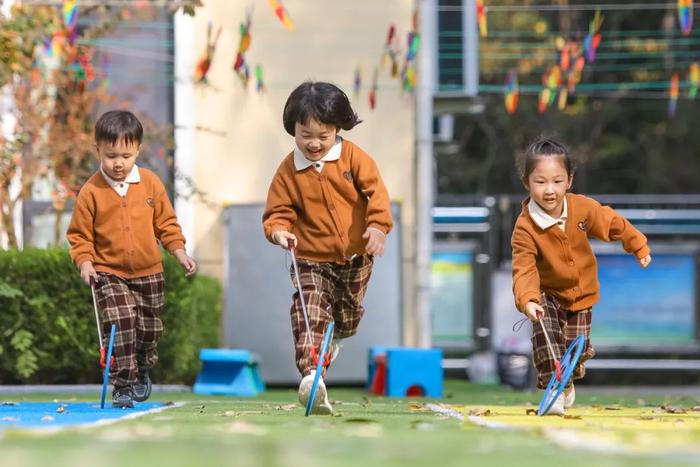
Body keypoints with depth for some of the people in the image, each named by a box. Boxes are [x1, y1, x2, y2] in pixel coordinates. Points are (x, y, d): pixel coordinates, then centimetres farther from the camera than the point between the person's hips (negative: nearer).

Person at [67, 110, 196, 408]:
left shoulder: (150, 183, -3)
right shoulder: (91, 191, -10)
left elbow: (166, 223, 6)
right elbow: (79, 235, -3)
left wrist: (179, 252, -1)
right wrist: (85, 263, -16)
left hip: (149, 273, 3)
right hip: (109, 274, -3)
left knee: (149, 328, 14)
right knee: (120, 324, -20)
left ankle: (141, 371, 42)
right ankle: (123, 385, -12)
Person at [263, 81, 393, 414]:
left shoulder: (353, 157, -7)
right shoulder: (288, 170, -7)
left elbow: (375, 190, -13)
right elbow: (278, 210, -3)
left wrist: (378, 224, -29)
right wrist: (279, 230, -26)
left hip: (355, 256, 2)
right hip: (311, 260, -2)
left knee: (348, 315, 19)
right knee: (309, 313, -22)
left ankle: (335, 337, 55)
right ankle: (310, 375, -34)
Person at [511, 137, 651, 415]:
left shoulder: (583, 208, -18)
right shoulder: (525, 228, -27)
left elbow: (613, 223, 1)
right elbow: (524, 269, -34)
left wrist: (638, 246, 12)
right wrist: (527, 300, -51)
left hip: (581, 292, 3)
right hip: (548, 293, -3)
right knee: (545, 331, -29)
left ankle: (567, 383, 39)